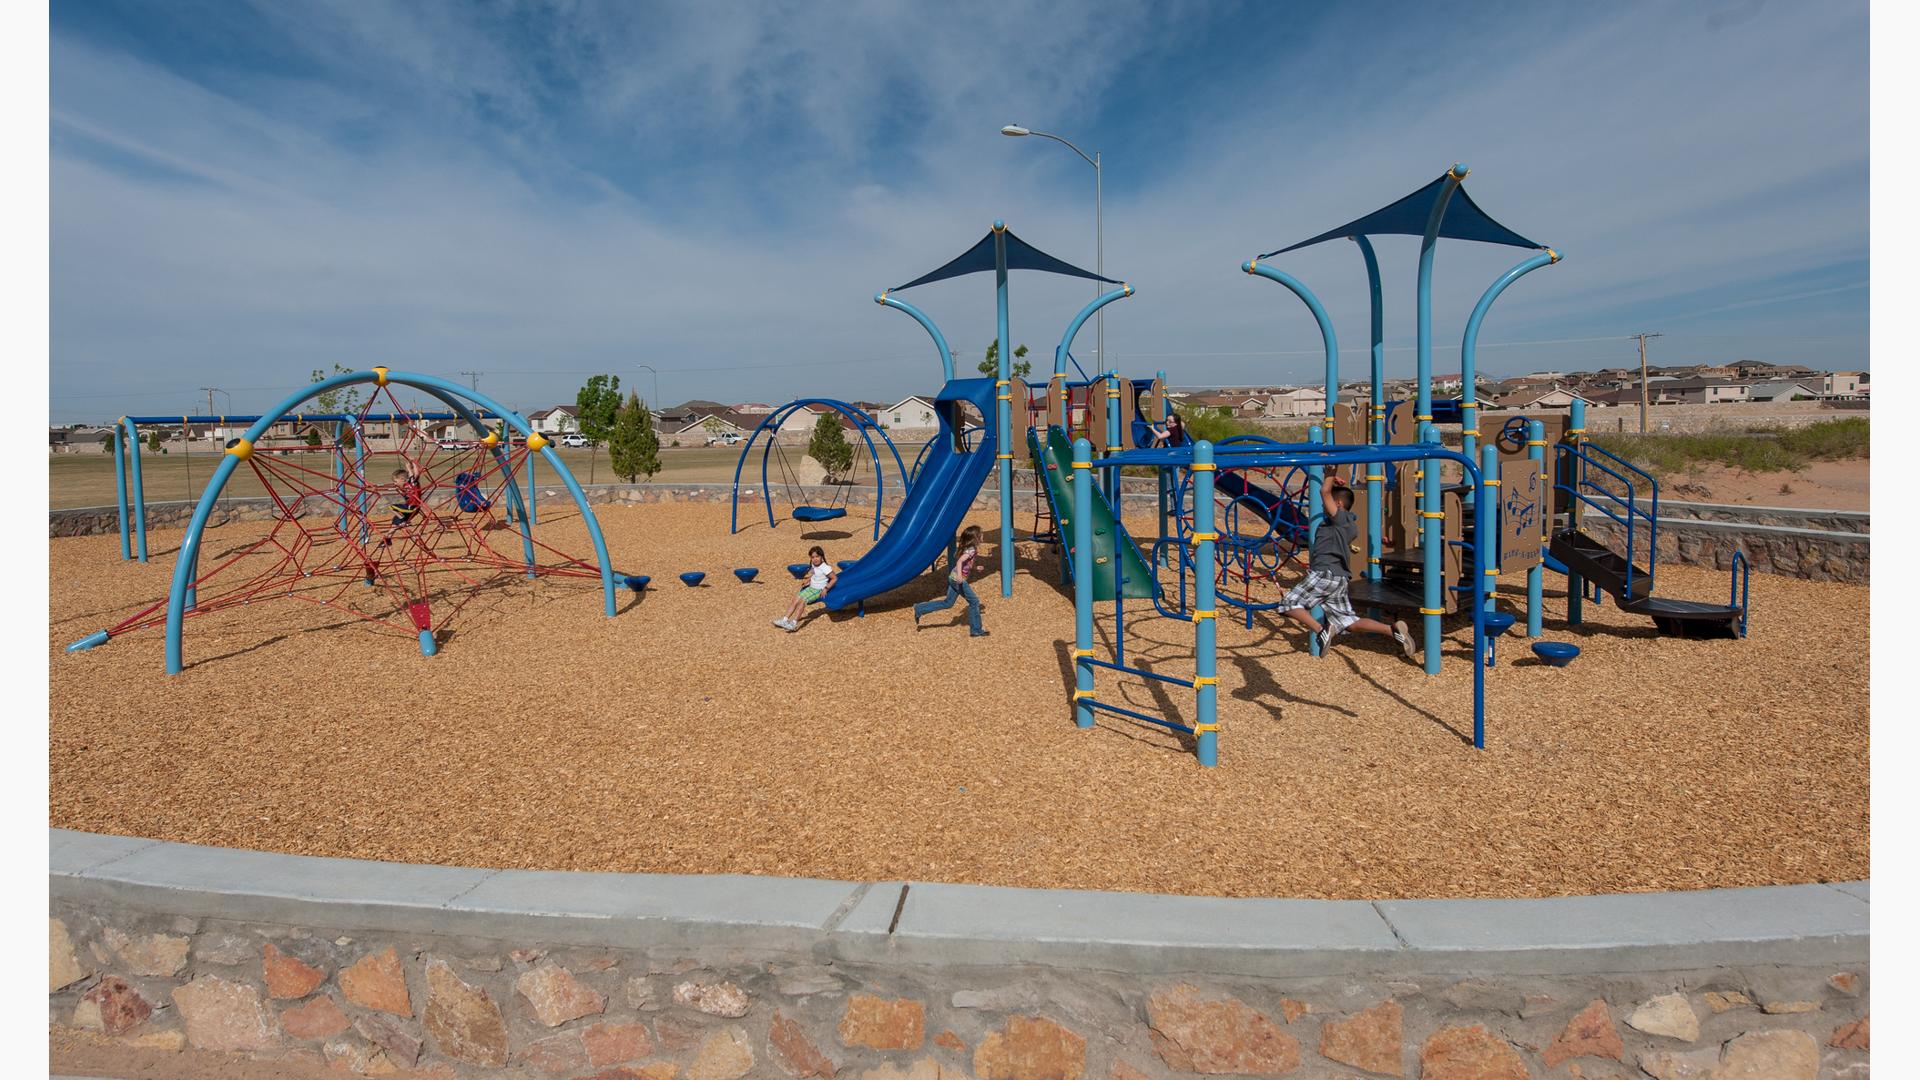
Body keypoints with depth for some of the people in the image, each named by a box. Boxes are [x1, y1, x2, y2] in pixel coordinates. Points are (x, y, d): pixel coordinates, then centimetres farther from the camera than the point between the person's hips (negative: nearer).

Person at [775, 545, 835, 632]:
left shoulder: (825, 568, -18)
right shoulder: (813, 565, 6)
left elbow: (834, 578, -16)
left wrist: (826, 588, -19)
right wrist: (806, 583, 13)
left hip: (819, 590, -8)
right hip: (810, 588, 8)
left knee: (803, 600, -26)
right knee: (796, 600, -7)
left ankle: (794, 623, -30)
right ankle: (785, 619, -7)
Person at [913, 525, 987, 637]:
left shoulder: (968, 548, 11)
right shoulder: (971, 551, -17)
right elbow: (960, 561, -31)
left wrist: (974, 568, 30)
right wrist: (959, 575, -45)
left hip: (953, 578, 9)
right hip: (958, 580, -9)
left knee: (947, 603, 17)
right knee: (974, 602, 0)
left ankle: (919, 609, 17)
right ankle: (975, 630, 7)